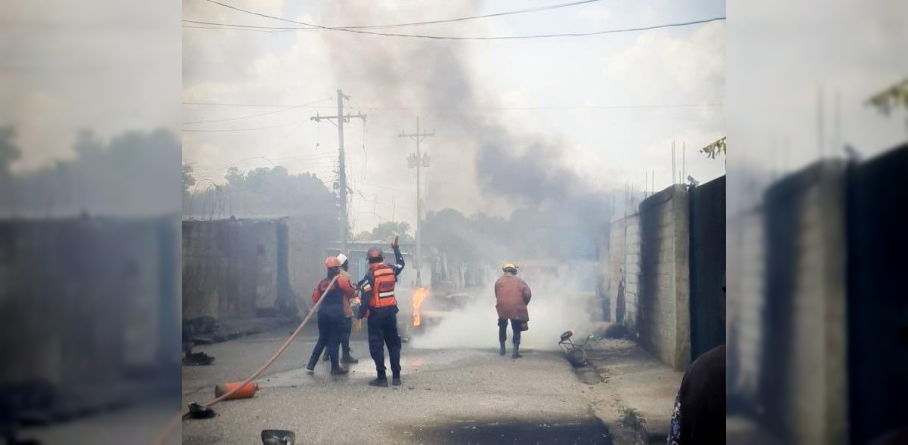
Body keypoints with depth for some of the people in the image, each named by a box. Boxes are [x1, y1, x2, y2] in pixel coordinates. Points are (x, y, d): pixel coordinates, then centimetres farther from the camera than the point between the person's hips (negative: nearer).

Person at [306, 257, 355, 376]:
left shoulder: (322, 282, 13)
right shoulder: (341, 280, -3)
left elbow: (315, 298, 17)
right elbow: (351, 292, 6)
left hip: (323, 312, 5)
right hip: (336, 312, -5)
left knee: (322, 339, 18)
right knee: (334, 340, 1)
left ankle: (311, 365, 17)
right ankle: (335, 368, 7)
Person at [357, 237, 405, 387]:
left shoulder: (370, 275, -12)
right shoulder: (391, 270, 3)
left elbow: (366, 297, -17)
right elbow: (401, 264, 27)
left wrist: (361, 315, -14)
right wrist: (396, 248, 37)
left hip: (376, 313, -5)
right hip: (391, 311, 5)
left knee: (376, 346, -1)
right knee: (393, 344, 12)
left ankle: (382, 378, -5)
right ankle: (396, 376, 11)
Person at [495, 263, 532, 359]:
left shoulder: (498, 281, 6)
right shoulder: (519, 281, 4)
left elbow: (497, 295, 6)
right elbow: (528, 294, -5)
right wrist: (523, 305, 10)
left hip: (502, 308, 1)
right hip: (517, 309, -1)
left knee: (502, 327, 25)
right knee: (516, 330, 10)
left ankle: (503, 349, 29)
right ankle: (515, 352, 0)